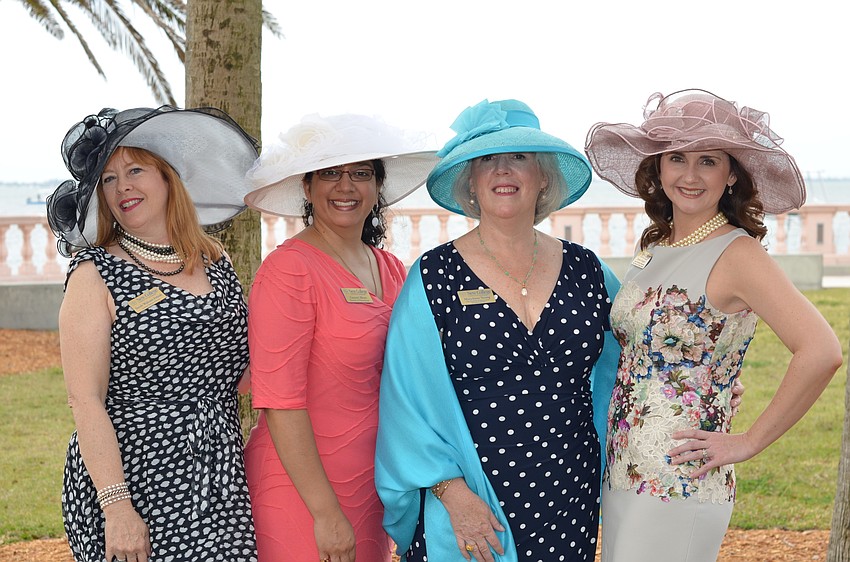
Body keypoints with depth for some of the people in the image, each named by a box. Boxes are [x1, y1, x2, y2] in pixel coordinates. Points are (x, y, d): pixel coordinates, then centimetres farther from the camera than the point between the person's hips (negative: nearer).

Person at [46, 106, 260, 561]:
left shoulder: (216, 261, 9)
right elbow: (85, 400, -12)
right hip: (132, 481, -4)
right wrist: (116, 507, -19)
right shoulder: (95, 275, -6)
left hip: (219, 481, 5)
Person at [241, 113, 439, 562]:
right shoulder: (288, 270, -13)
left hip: (375, 487, 7)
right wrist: (326, 513, -18)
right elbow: (279, 403, -17)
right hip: (303, 492, -7)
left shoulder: (391, 271, 8)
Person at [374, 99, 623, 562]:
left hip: (571, 507, 3)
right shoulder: (435, 277, -5)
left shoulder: (587, 271, 4)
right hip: (468, 508, -3)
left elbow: (615, 375, 15)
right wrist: (451, 491, -15)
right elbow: (408, 399, -7)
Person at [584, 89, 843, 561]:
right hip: (620, 473, 7)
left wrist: (749, 442, -17)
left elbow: (821, 352, -25)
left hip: (678, 487, -7)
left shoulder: (735, 253, -14)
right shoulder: (654, 246, 9)